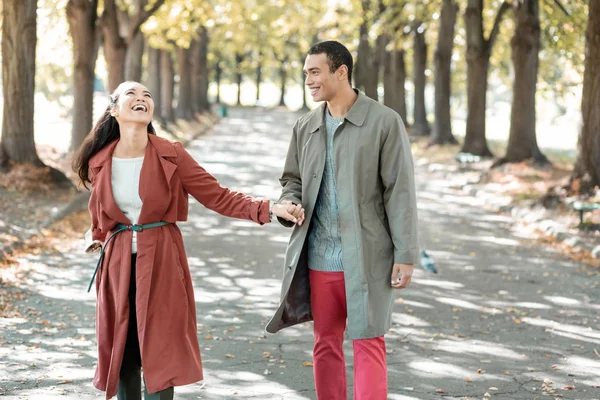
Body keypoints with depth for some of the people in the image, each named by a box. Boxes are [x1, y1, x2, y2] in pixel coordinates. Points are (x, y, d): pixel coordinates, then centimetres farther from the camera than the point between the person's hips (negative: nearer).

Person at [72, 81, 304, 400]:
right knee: (121, 352, 6)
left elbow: (217, 196, -7)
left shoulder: (171, 155, -6)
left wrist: (269, 209, -17)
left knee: (159, 353, -3)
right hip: (118, 264, 2)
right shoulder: (99, 162, 0)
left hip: (161, 262, -2)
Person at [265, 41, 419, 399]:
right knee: (326, 344, 11)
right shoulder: (305, 127, 9)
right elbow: (292, 179, 20)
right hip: (319, 258, 5)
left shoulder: (384, 122, -6)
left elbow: (400, 192, -8)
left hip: (366, 257, -5)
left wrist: (406, 256, -11)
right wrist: (289, 205, -5)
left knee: (368, 344, -2)